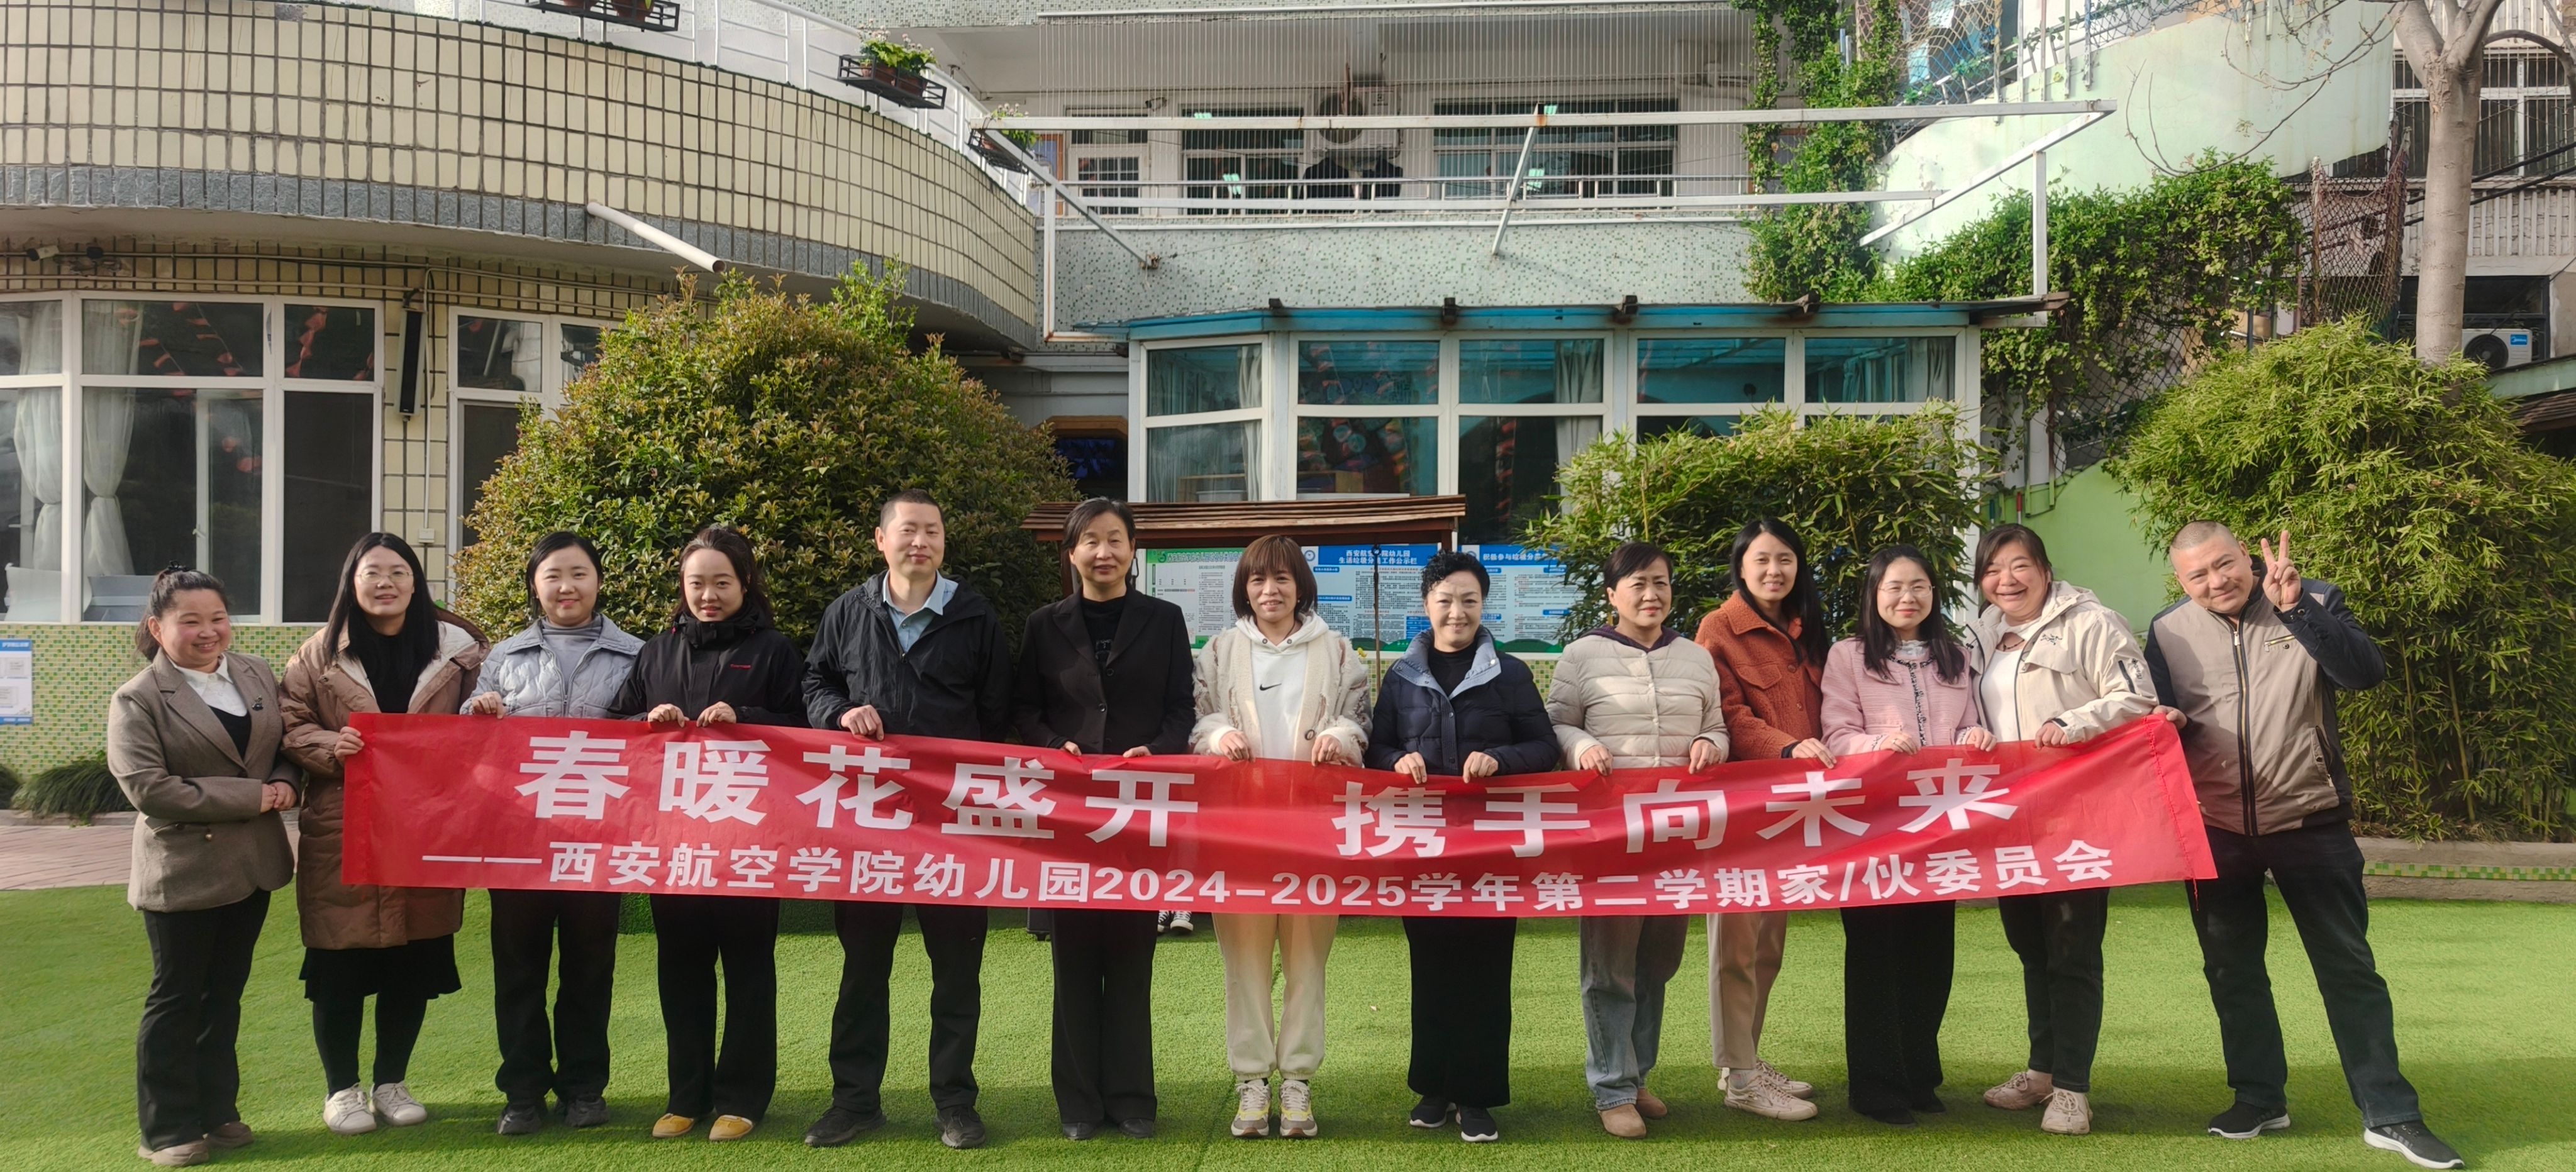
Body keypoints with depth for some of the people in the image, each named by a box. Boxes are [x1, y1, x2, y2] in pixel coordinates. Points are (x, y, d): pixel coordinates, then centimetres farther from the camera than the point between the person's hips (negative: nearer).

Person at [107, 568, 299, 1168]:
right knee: (177, 999, 4)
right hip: (183, 870, -5)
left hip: (251, 865, 5)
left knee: (225, 995, 15)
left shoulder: (257, 677, 6)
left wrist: (285, 782, -10)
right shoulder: (138, 700, -10)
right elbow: (149, 788, -19)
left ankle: (217, 1112, 26)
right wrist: (252, 797, -20)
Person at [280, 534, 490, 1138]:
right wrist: (331, 746, -17)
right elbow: (289, 726, 1)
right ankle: (342, 1089, 20)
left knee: (414, 963, 9)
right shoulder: (320, 653, 1)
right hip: (342, 833, -1)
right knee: (340, 965, 3)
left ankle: (391, 1083, 25)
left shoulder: (457, 649, 4)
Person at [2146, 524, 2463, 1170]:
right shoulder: (2168, 632, 2)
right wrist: (2166, 722, -14)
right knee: (2232, 969, 10)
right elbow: (2159, 718, 10)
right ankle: (2259, 1098, 24)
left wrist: (2295, 607, -27)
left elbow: (2366, 672, -19)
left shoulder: (2314, 601, -3)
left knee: (2348, 967, 2)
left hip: (2310, 821, -2)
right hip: (2215, 828, 2)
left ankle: (2390, 1115, 10)